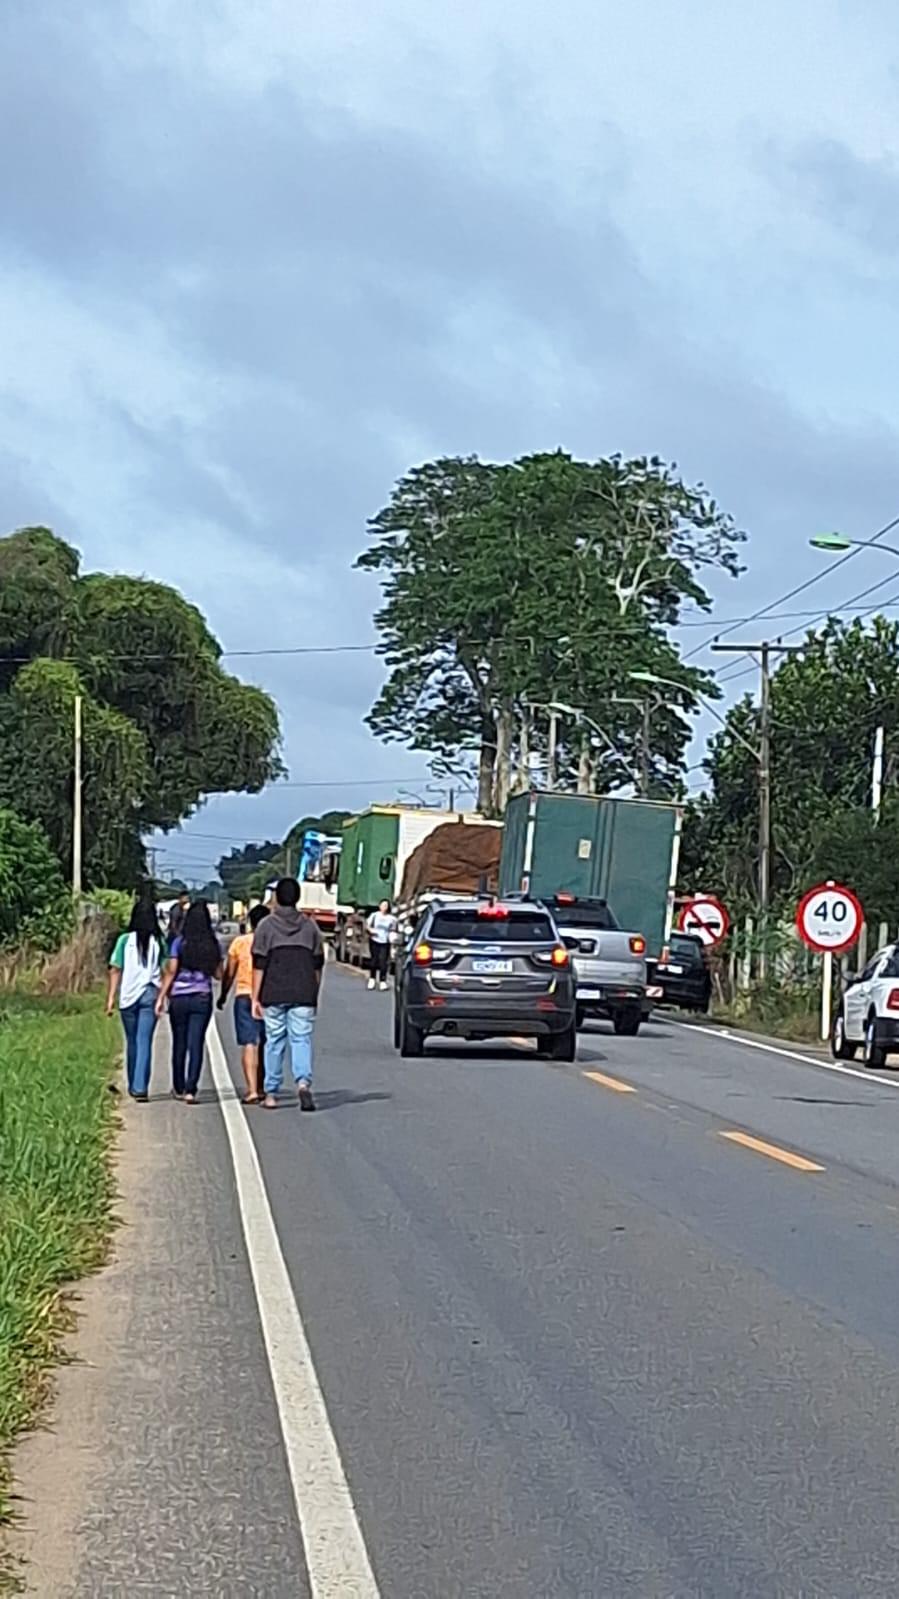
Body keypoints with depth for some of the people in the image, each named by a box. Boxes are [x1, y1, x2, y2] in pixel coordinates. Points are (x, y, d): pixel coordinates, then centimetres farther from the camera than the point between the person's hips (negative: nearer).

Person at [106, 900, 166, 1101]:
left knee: (132, 1042, 15)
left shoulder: (125, 940, -3)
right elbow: (166, 972, -3)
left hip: (128, 995, 1)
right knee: (144, 1041, -2)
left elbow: (115, 971, -4)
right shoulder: (159, 942, -2)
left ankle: (133, 1086, 26)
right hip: (150, 994, -1)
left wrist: (111, 997, 0)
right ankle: (140, 1087, -12)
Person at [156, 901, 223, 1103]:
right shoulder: (213, 945, -1)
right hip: (203, 998, 0)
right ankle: (190, 1090, -8)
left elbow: (171, 972, -8)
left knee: (179, 1044, 12)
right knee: (196, 1044, 1)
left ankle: (179, 1089, 23)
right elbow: (218, 974, 4)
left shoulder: (180, 943, -6)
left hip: (179, 998, 0)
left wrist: (161, 998, -5)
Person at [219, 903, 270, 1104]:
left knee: (249, 1044, -5)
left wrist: (223, 996, 16)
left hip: (244, 996, -1)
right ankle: (261, 1088, 24)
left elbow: (229, 973, 4)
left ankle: (252, 1090, -17)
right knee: (263, 1045, 15)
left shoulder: (240, 942, 0)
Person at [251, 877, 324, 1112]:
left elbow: (259, 966, -4)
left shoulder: (266, 926, -1)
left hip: (273, 995, -1)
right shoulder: (309, 926, 7)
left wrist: (255, 998, -1)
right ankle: (303, 1081, -25)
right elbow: (318, 964, 9)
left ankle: (271, 1093, 12)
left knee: (275, 1041, 7)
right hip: (303, 995, 1)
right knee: (302, 1039, -1)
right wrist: (314, 994, 18)